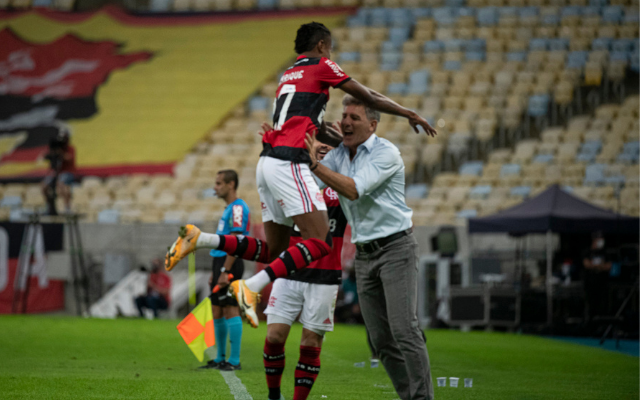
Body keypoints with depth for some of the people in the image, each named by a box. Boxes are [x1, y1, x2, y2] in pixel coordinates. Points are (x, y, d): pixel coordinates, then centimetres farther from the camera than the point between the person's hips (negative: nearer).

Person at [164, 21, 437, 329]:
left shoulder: (288, 75, 26)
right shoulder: (321, 66, 4)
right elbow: (367, 97, 9)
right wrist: (410, 115, 19)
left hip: (267, 163, 9)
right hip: (289, 162, -9)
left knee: (273, 250, 11)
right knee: (319, 242, -14)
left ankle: (199, 239, -1)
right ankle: (251, 288, -27)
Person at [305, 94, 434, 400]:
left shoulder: (386, 153, -11)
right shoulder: (338, 155, 10)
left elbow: (354, 190, -23)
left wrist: (314, 163, -25)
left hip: (395, 248, -7)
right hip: (364, 255, 7)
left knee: (404, 329, -15)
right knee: (381, 338, 4)